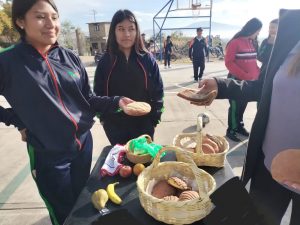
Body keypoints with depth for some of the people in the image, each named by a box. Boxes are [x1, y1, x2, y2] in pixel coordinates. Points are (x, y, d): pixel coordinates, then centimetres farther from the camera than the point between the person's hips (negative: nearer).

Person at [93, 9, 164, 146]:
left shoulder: (147, 59, -5)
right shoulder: (105, 61, -4)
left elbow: (158, 91, -2)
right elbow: (98, 93, 1)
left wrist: (154, 118, -5)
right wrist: (104, 119, -4)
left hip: (144, 125, 0)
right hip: (115, 127, 1)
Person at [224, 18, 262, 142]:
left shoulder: (252, 42, 11)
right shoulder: (235, 42, -11)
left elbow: (252, 61, 16)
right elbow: (229, 63, -15)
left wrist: (257, 74, -1)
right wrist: (245, 76, -18)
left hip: (250, 81, 6)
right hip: (237, 80, -6)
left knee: (243, 105, 14)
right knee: (235, 106, 1)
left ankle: (239, 126, 29)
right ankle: (231, 130, 14)